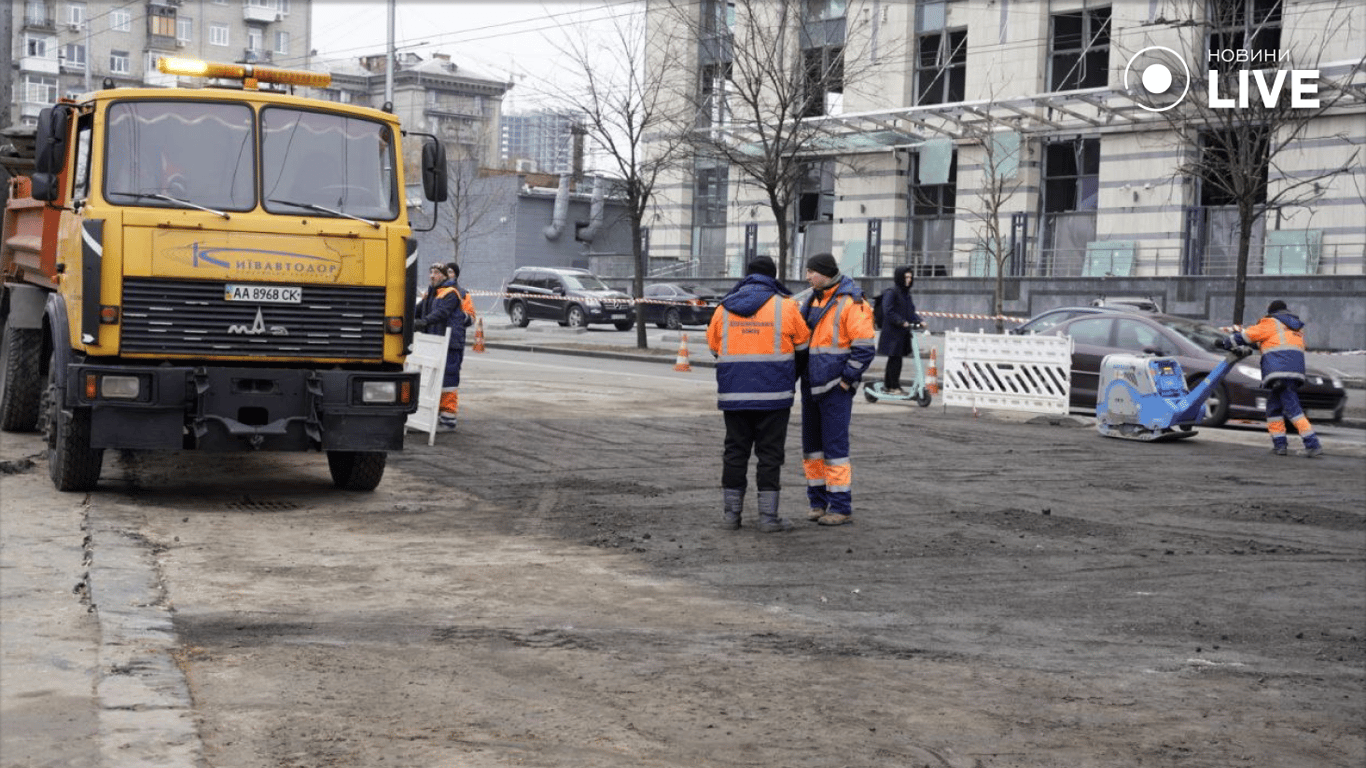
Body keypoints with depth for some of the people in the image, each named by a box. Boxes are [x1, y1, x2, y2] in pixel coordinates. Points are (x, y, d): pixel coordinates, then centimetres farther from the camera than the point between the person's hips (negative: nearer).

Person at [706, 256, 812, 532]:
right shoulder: (785, 306, -2)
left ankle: (731, 513, 13)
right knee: (770, 454, 2)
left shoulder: (724, 309, 6)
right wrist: (792, 378, 23)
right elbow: (802, 345, 5)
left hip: (733, 393, 3)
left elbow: (713, 347, 14)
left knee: (735, 452, 11)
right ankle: (768, 516, 1)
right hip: (773, 394, -3)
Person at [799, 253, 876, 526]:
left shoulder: (851, 303, -12)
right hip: (811, 387, 8)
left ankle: (841, 508, -1)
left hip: (835, 389, -8)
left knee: (835, 446, -7)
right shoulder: (814, 300, 13)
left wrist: (846, 380, -16)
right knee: (812, 446, 11)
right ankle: (818, 502, 20)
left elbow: (864, 349, -16)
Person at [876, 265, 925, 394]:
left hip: (903, 333, 8)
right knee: (895, 358, -6)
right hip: (892, 332, -8)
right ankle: (894, 387, -1)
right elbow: (888, 312, -18)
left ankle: (888, 385, 18)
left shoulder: (906, 294, 17)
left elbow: (911, 311, 20)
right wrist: (902, 322, -24)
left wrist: (919, 321, 3)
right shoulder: (891, 293, -11)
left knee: (894, 359, 11)